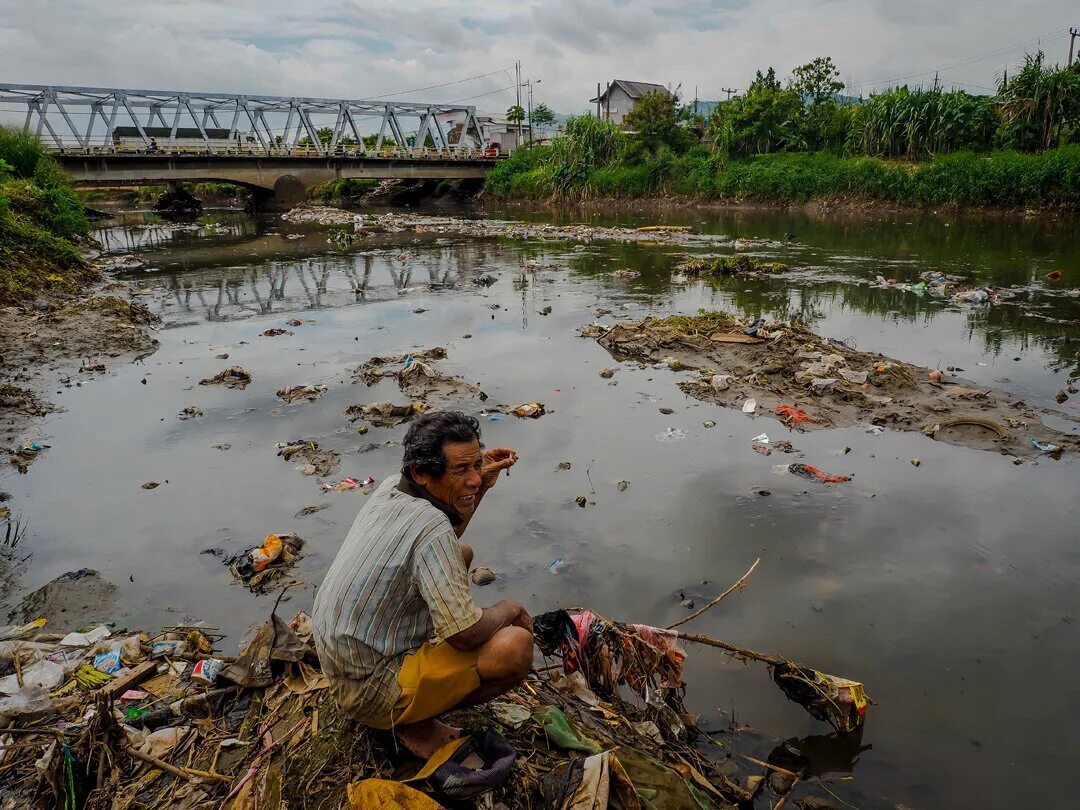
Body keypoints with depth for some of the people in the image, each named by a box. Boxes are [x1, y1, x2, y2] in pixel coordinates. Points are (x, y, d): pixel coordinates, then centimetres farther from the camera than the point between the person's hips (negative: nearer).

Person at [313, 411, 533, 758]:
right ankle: (417, 723, 0)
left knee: (461, 554, 17)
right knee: (516, 647, -25)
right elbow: (466, 635, -27)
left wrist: (484, 482, 4)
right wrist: (510, 610, -6)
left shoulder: (390, 489, -3)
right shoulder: (430, 527, -30)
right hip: (370, 692, -9)